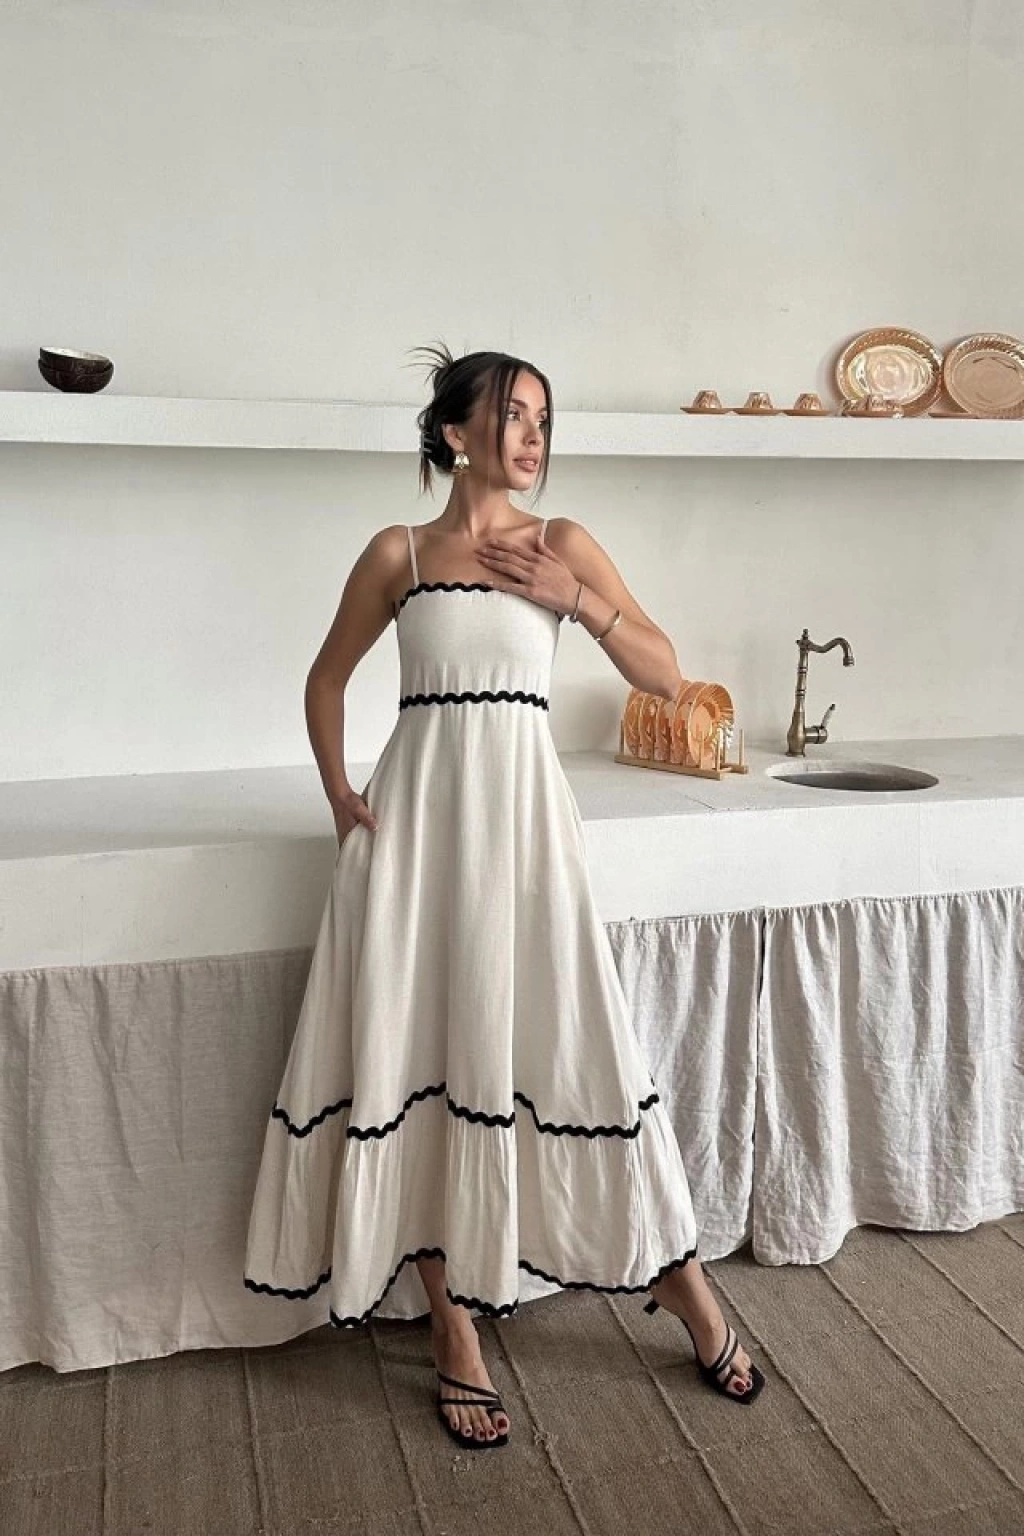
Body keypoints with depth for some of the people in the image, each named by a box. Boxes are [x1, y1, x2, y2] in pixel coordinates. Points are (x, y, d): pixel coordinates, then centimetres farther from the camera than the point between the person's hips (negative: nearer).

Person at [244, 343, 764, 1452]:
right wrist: (339, 795, 7)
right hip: (415, 814, 1)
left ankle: (685, 1294, 20)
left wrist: (575, 597, -8)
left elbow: (666, 676, 4)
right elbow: (327, 677, 17)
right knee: (421, 1059, 1)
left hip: (522, 809, 0)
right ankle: (454, 1331, 15)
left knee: (569, 1049, 1)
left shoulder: (563, 545, 7)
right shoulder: (397, 554, 6)